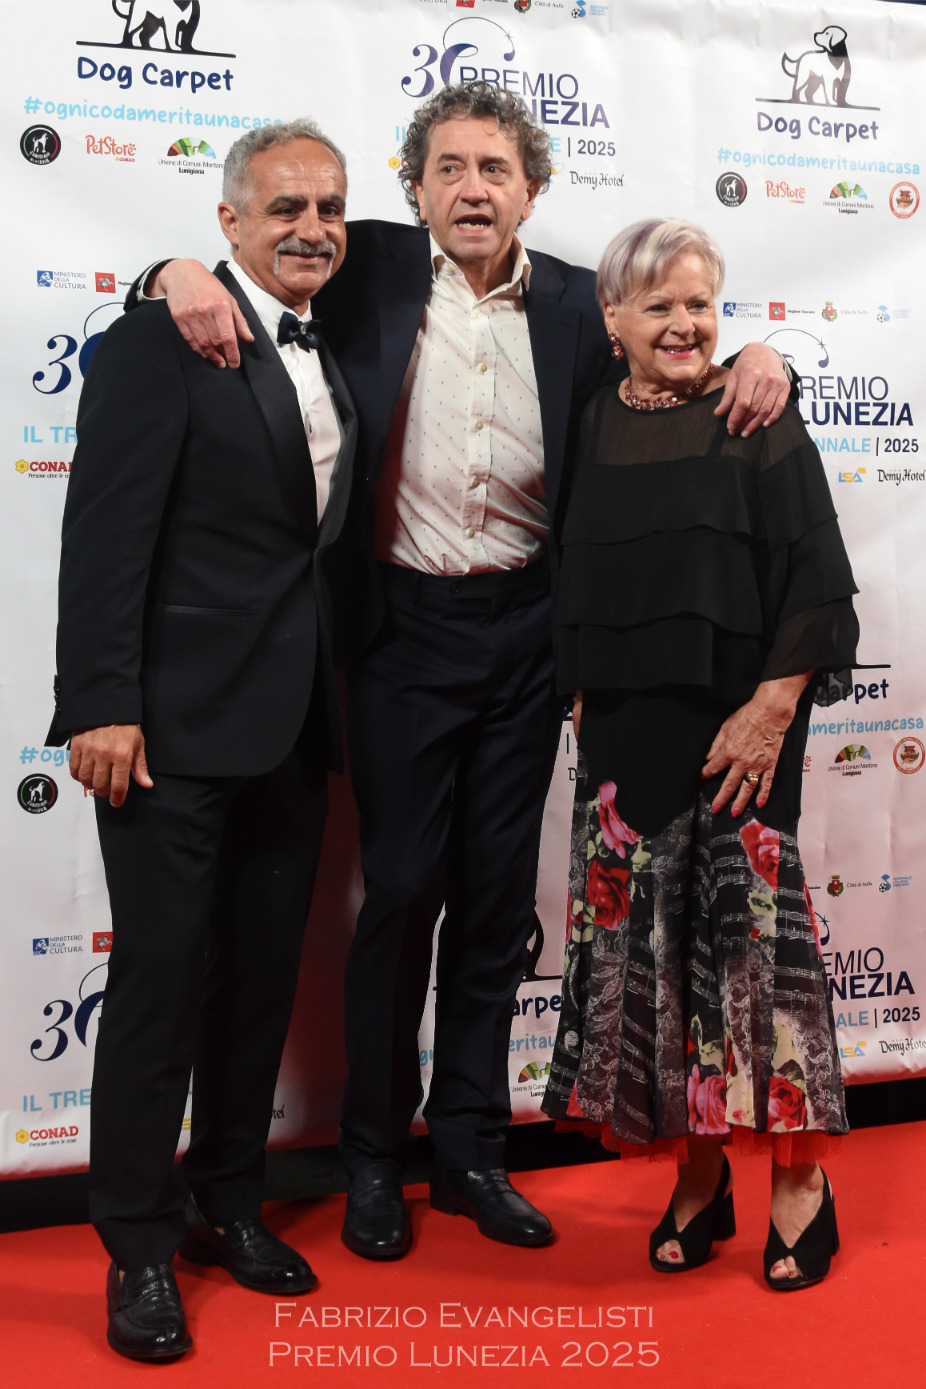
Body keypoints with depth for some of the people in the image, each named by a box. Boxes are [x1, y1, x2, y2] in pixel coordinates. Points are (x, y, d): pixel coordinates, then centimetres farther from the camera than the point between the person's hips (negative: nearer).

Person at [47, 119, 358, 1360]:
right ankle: (139, 1245, 16)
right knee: (162, 973, 1)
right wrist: (103, 704, -19)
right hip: (177, 724, -7)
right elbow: (106, 534, -14)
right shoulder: (160, 343, -8)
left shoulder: (335, 354, 14)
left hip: (291, 729, 7)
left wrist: (334, 701, 9)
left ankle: (229, 1202, 30)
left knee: (263, 976, 14)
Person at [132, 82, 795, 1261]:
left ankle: (470, 1150, 26)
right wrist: (183, 272, -17)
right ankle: (373, 1155, 22)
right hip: (408, 628, -2)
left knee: (498, 892, 10)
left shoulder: (577, 305, 5)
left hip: (526, 632, 3)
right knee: (403, 888, 3)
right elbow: (258, 263, 6)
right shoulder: (370, 271, 0)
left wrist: (754, 361, -7)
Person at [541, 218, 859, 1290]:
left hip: (738, 727, -4)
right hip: (624, 730, 4)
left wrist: (772, 707, -13)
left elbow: (816, 582, -6)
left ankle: (799, 1182, 13)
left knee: (748, 931, -3)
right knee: (647, 943, 6)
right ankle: (696, 1179, 21)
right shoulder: (593, 428, 9)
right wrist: (585, 700, 9)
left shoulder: (758, 421, -2)